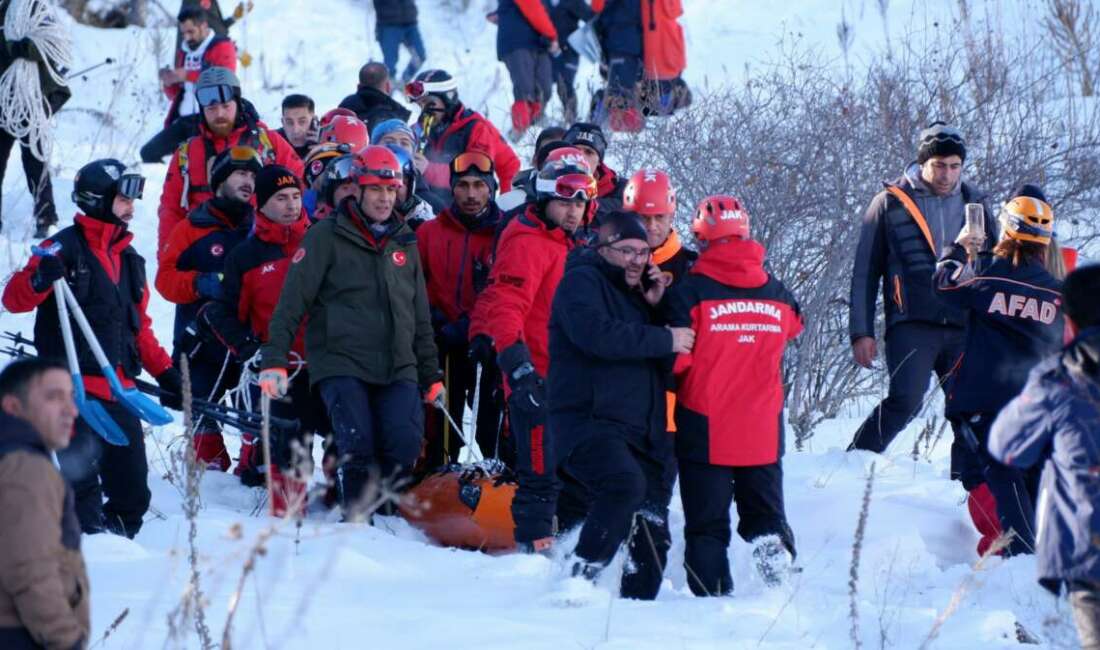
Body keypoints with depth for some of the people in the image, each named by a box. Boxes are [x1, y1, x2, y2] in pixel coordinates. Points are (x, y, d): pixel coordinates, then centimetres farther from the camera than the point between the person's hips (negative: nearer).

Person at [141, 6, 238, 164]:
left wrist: (188, 75, -17)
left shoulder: (222, 47, 1)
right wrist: (169, 83, 1)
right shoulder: (184, 52, 21)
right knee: (149, 153, -3)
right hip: (184, 120, 7)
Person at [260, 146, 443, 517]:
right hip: (341, 364, -4)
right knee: (358, 448, -19)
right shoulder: (327, 237, 1)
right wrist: (274, 359, -12)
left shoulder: (404, 242, 18)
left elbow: (420, 316, 24)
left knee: (405, 445, -15)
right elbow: (293, 301, -3)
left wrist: (431, 375, 23)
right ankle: (357, 522, -1)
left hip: (398, 368, 4)